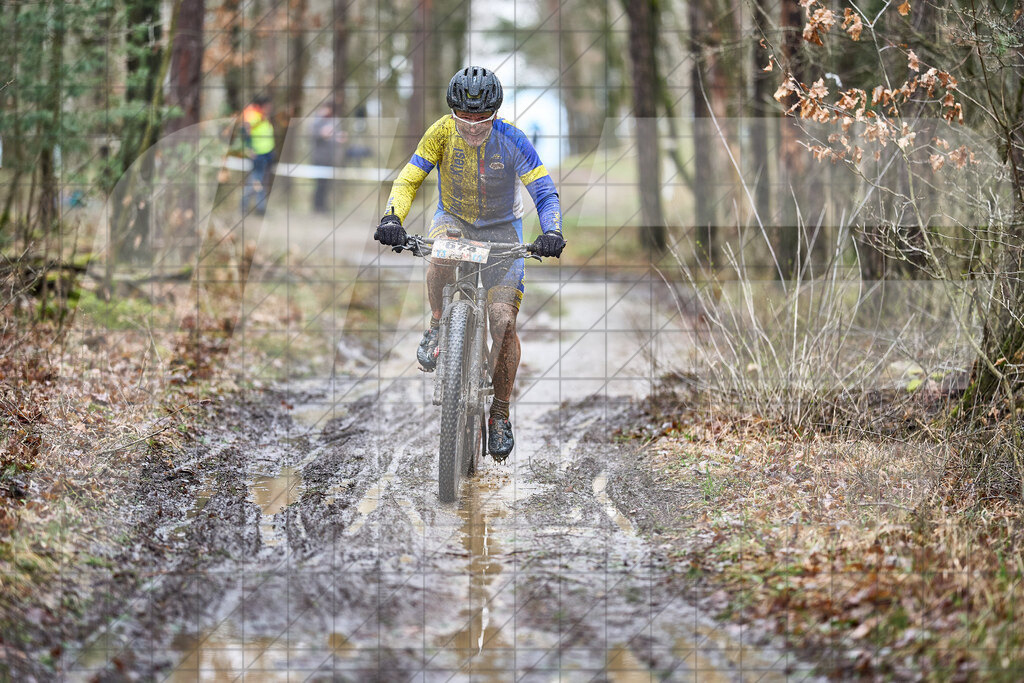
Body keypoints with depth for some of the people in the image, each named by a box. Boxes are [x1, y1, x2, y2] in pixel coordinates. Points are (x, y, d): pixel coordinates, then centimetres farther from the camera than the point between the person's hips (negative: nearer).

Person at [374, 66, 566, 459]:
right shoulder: (443, 132, -19)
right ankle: (438, 326, -9)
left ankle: (500, 414, 2)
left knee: (504, 321, -14)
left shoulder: (512, 141, -23)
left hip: (500, 228, -1)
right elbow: (409, 179, -19)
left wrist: (551, 232, -43)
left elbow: (544, 192, -24)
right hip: (454, 219, 1)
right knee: (441, 256, -38)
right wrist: (393, 217, -39)